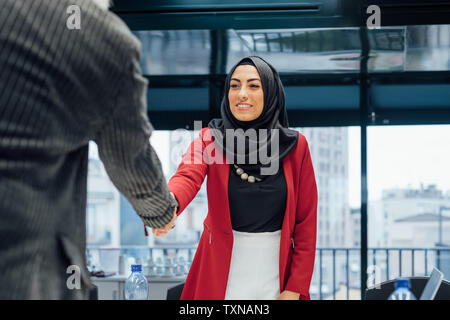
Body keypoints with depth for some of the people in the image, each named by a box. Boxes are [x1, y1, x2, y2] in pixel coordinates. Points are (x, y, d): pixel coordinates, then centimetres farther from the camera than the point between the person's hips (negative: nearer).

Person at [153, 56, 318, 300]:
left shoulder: (295, 146, -3)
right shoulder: (211, 139, -4)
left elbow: (306, 221, -2)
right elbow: (187, 177, -25)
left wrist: (295, 289, -8)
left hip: (276, 270, 1)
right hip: (223, 274, 0)